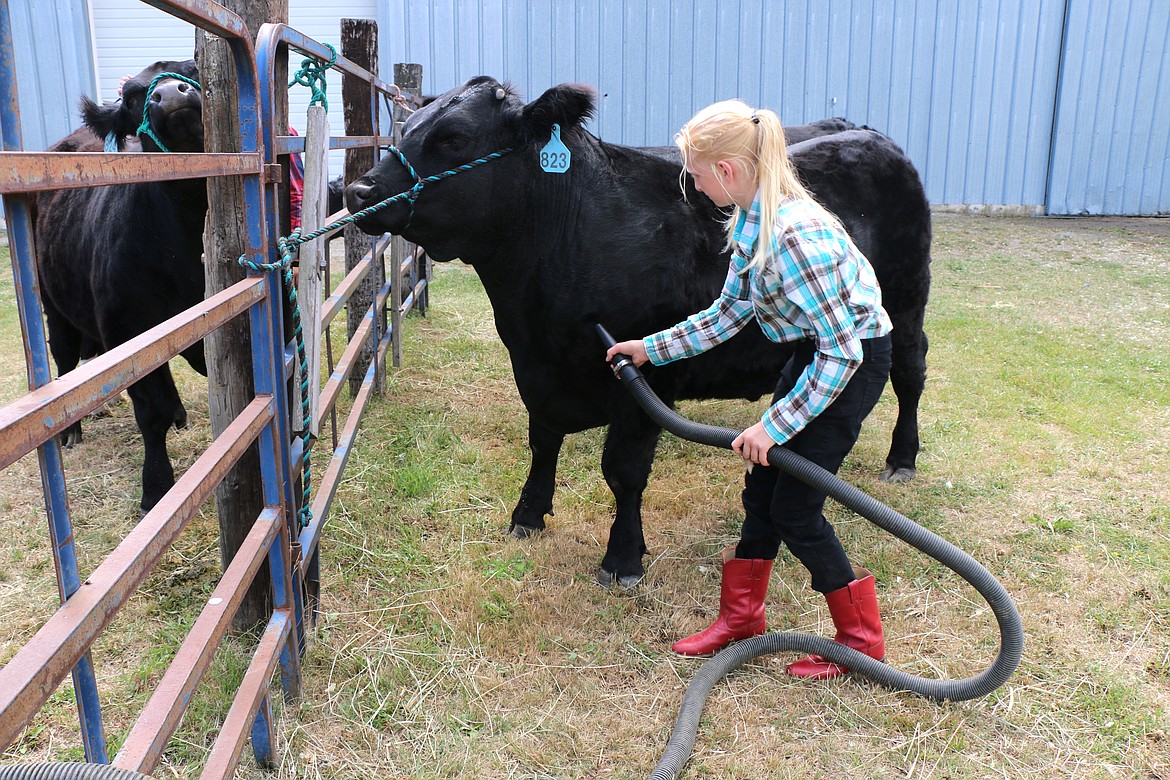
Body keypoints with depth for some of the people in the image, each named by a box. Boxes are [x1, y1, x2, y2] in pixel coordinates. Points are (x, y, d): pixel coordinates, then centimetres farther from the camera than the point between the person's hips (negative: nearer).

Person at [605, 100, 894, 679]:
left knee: (794, 508, -2)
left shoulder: (795, 233, -30)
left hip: (853, 362, -9)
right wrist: (652, 348, 10)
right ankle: (741, 616, 30)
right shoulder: (750, 221, -1)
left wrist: (773, 425, -23)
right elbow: (728, 313, 10)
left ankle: (862, 642, 17)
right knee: (761, 488, 12)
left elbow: (842, 351, -28)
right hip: (817, 352, 9)